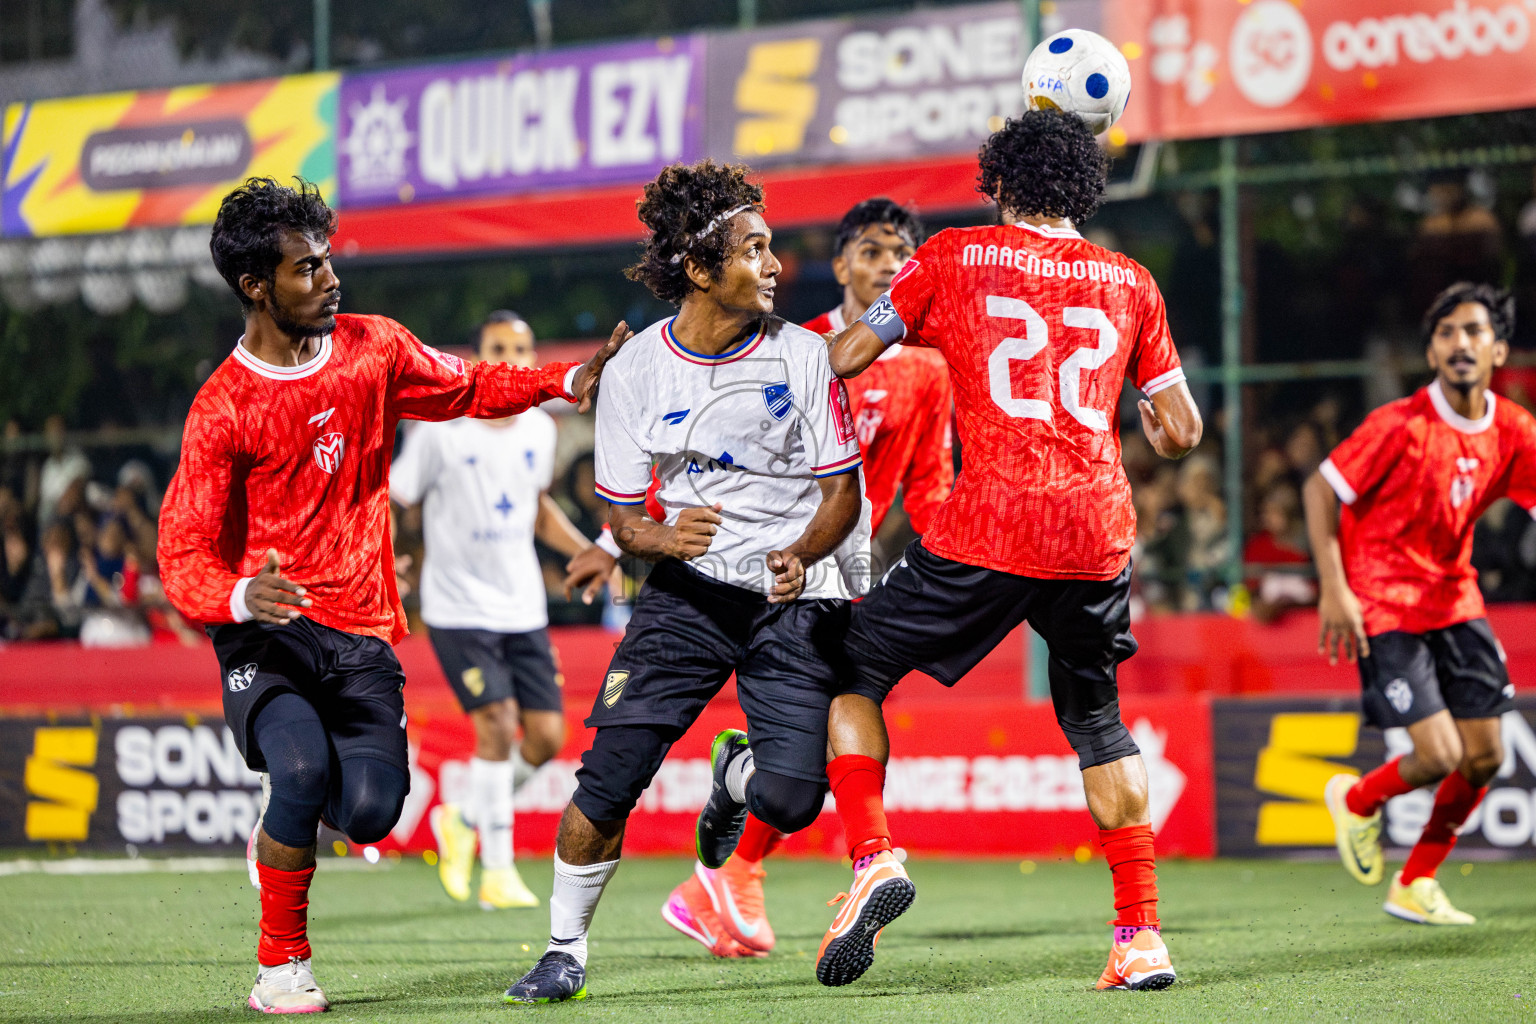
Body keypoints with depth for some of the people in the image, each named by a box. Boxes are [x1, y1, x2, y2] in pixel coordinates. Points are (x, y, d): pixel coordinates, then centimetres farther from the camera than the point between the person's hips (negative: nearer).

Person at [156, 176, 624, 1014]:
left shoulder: (375, 350, 6)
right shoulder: (222, 408, -8)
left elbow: (468, 388, 25)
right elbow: (183, 559, -10)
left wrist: (568, 380, 9)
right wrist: (243, 597, -32)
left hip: (361, 633, 4)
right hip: (265, 630, -4)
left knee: (370, 812, -15)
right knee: (304, 769, -30)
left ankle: (287, 825, 24)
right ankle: (282, 967, -9)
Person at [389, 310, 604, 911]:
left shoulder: (539, 429, 5)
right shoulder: (442, 430, -11)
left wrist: (591, 553, 10)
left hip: (523, 608, 6)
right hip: (459, 607, -5)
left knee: (546, 736, 0)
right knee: (497, 724, -17)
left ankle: (462, 821, 25)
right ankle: (497, 872, -6)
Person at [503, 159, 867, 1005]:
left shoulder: (801, 354, -3)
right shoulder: (635, 371, -3)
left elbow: (842, 489, 0)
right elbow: (623, 516, 2)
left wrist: (802, 553, -20)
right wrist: (664, 537, -21)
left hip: (793, 594, 0)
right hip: (687, 590, 0)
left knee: (791, 800, -15)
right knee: (608, 778, -13)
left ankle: (736, 775, 24)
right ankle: (565, 949, 9)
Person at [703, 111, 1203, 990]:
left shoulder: (955, 257, 6)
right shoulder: (1129, 281, 14)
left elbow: (845, 357, 7)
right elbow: (1183, 431, 16)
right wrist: (1155, 425, 39)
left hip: (987, 530, -4)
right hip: (1099, 534, 4)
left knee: (852, 667, 12)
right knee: (1098, 722, 20)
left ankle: (873, 859, -8)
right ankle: (1141, 936, 14)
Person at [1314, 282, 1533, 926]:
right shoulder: (1402, 426, -18)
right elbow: (1320, 490, -10)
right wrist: (1334, 590, -15)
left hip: (1456, 600, 6)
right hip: (1384, 608, -6)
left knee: (1484, 759, 3)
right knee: (1438, 757, -14)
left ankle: (1415, 885, 23)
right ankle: (1356, 801, 20)